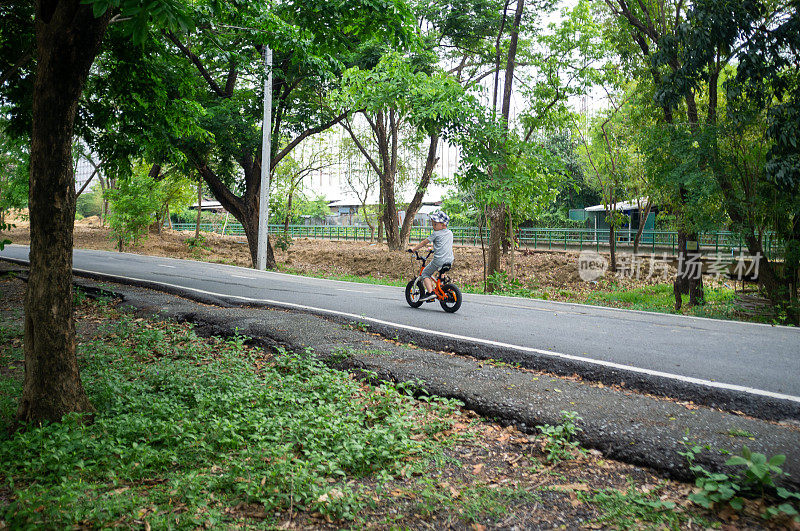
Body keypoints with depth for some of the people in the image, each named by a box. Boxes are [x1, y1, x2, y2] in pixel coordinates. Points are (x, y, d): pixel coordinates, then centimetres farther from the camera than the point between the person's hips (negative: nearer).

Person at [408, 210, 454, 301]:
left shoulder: (436, 234, -4)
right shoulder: (450, 233, 15)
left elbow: (424, 243, 1)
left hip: (439, 260, -7)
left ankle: (430, 292, -8)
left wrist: (413, 249, 10)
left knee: (425, 273, 7)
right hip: (450, 260, 7)